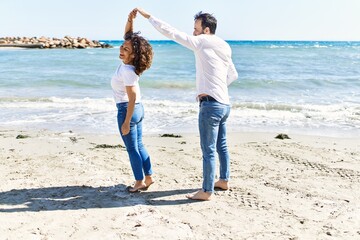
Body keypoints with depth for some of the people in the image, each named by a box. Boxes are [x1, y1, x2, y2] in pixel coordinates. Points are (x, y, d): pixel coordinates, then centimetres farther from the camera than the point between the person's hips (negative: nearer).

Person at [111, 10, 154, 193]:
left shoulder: (126, 71, -24)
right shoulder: (127, 62, -1)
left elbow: (132, 98, -25)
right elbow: (128, 35, 8)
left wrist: (126, 122, -21)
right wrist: (130, 19, -8)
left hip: (127, 110, -9)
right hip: (137, 109, 9)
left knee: (132, 149, 4)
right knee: (139, 145, 16)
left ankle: (140, 182, 15)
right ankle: (148, 177, 25)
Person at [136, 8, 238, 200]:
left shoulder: (202, 42, -11)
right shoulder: (223, 48, 13)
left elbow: (170, 32, -10)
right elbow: (233, 75, 23)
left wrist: (148, 16, -2)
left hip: (211, 105, -9)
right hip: (224, 103, 9)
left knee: (208, 150, -3)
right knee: (221, 146, 19)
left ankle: (206, 191, 5)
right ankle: (224, 180, 33)